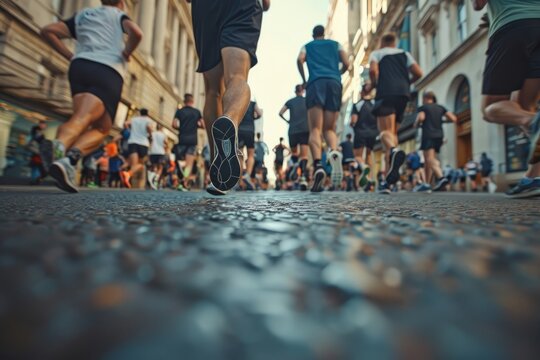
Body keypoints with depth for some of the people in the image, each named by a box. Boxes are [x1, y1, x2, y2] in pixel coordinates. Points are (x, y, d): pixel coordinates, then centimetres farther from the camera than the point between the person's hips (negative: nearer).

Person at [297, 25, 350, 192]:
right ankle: (334, 151, -30)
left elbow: (300, 60, 3)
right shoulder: (336, 44, 28)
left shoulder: (307, 46, 24)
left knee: (315, 130, -11)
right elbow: (346, 64, 14)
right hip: (334, 83, 2)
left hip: (316, 83, -2)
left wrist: (304, 80, 14)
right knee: (329, 129, 5)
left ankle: (318, 166, -33)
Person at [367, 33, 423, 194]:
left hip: (386, 92, -4)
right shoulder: (405, 54, 26)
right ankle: (389, 178, 4)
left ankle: (395, 150, -51)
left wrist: (372, 84, 12)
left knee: (385, 131, -13)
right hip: (403, 93, 4)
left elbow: (373, 70, -5)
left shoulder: (376, 53, 17)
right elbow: (418, 73, 12)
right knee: (393, 132, 8)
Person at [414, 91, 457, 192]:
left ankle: (441, 178, -40)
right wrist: (442, 120, 24)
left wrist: (416, 125, 4)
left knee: (430, 159, -17)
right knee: (428, 160, 11)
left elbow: (421, 117, -16)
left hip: (428, 136, -6)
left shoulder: (423, 107, 5)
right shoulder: (441, 108, 18)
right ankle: (427, 184, 12)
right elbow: (454, 119, 9)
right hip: (439, 136, 6)